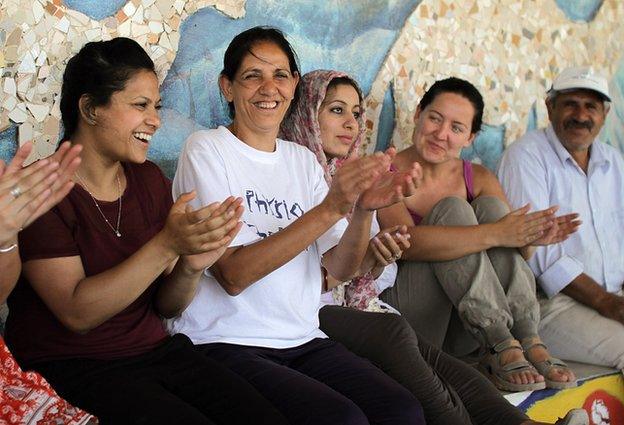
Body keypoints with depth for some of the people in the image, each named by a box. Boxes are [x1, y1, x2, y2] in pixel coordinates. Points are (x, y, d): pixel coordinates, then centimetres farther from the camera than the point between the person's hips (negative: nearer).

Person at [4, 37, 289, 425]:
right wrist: (166, 244, -27)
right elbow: (77, 313, -19)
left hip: (158, 350, 5)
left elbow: (166, 307, 7)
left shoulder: (150, 180, 7)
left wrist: (190, 268, -15)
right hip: (74, 367, -5)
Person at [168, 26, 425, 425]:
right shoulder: (206, 150, -5)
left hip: (302, 339, 6)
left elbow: (341, 268, 3)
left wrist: (363, 210, -18)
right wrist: (329, 208, -24)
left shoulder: (303, 159, 12)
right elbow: (233, 275, -17)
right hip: (225, 343, -5)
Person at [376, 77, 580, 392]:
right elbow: (407, 242, -25)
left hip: (461, 331, 5)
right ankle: (501, 346, -30)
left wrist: (529, 239, -22)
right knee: (452, 210, -22)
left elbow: (516, 254, 1)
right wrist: (494, 234, -30)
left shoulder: (480, 180, 11)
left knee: (490, 207, -14)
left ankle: (527, 340, -24)